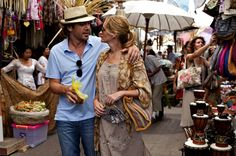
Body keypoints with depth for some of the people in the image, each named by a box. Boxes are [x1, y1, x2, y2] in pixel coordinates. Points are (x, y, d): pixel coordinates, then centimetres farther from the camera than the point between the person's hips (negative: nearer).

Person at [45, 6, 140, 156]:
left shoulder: (98, 44, -5)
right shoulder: (56, 51, -3)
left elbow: (120, 47, 3)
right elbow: (53, 83, 0)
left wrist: (133, 46, -21)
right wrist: (66, 89, -21)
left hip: (91, 114, 0)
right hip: (66, 117, 1)